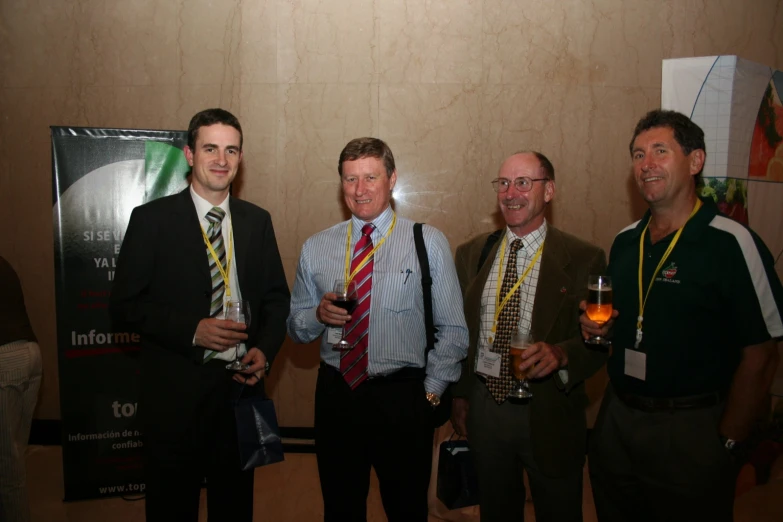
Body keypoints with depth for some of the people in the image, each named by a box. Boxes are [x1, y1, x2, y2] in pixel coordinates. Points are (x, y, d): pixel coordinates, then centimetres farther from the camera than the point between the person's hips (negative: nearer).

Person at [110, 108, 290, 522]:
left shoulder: (257, 221, 5)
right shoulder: (152, 219, -6)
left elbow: (276, 297, 9)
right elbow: (125, 302, -7)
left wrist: (264, 350, -8)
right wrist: (192, 331, -19)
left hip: (241, 384, 3)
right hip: (175, 389, -3)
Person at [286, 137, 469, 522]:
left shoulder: (429, 243, -4)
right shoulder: (316, 248, 4)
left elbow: (452, 330, -2)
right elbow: (295, 327, 10)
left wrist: (431, 392, -6)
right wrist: (319, 315, -11)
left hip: (402, 397, -2)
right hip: (335, 394, 3)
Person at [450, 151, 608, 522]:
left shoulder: (583, 259, -10)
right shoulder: (471, 254, 1)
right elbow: (459, 329, 8)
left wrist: (561, 353, -28)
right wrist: (459, 395, 10)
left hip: (550, 415, -3)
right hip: (483, 407, 3)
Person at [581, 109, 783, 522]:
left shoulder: (732, 244, -14)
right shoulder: (624, 242, 5)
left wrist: (726, 442, -10)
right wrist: (598, 326, -4)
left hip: (690, 430, -5)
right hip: (616, 420, 6)